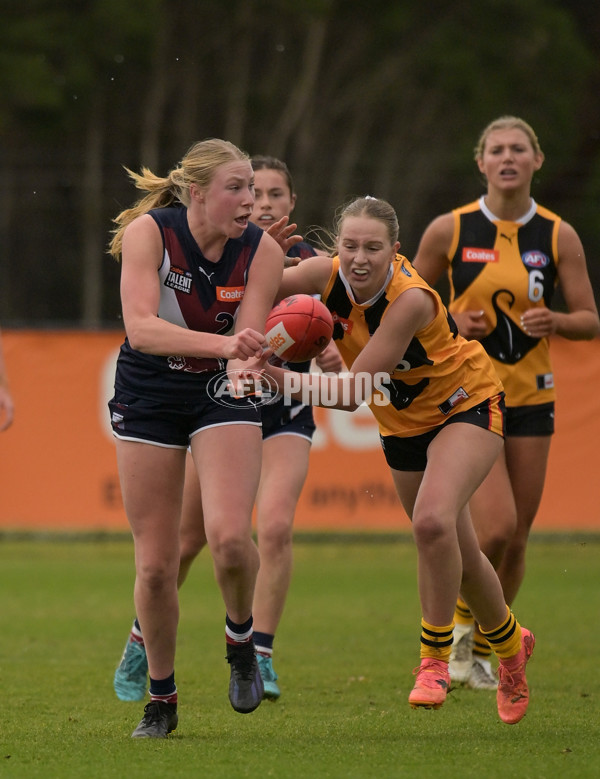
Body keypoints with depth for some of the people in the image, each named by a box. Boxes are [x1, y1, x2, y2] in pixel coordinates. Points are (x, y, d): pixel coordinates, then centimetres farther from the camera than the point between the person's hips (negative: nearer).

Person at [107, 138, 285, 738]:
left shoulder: (262, 251, -13)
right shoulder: (148, 233, -19)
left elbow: (246, 341, -17)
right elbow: (140, 328, -31)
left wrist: (248, 366, -40)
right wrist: (222, 343, -44)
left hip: (222, 394, 1)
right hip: (148, 394, -1)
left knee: (229, 537, -22)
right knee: (154, 563, -1)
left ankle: (240, 639, 10)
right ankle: (160, 698, 19)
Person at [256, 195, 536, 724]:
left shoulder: (411, 299, -35)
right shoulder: (326, 275, -19)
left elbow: (356, 391, -37)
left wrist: (290, 382, -49)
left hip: (467, 406, -6)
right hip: (404, 419, 6)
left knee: (432, 520, -29)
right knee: (457, 552, 14)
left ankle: (435, 656, -12)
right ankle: (509, 644, 40)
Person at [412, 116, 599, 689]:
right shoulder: (449, 231, -4)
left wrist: (553, 321, -17)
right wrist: (452, 323, -13)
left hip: (529, 398, 3)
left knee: (516, 538, 5)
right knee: (495, 526, -18)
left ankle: (481, 649, 26)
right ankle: (460, 617, 11)